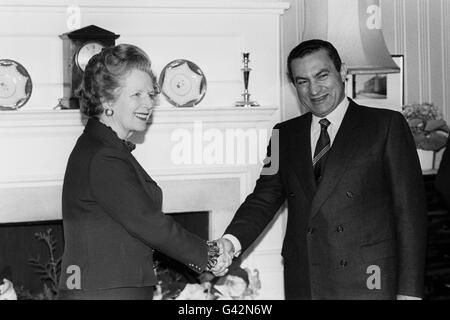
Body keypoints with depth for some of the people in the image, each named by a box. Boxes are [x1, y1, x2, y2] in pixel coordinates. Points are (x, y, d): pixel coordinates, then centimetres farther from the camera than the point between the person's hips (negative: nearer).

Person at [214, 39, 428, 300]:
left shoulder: (386, 125, -1)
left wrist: (409, 290, -10)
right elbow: (265, 198, 7)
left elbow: (409, 212, -4)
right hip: (302, 285, 4)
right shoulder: (285, 134, 12)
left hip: (368, 285, -3)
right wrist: (232, 241, -14)